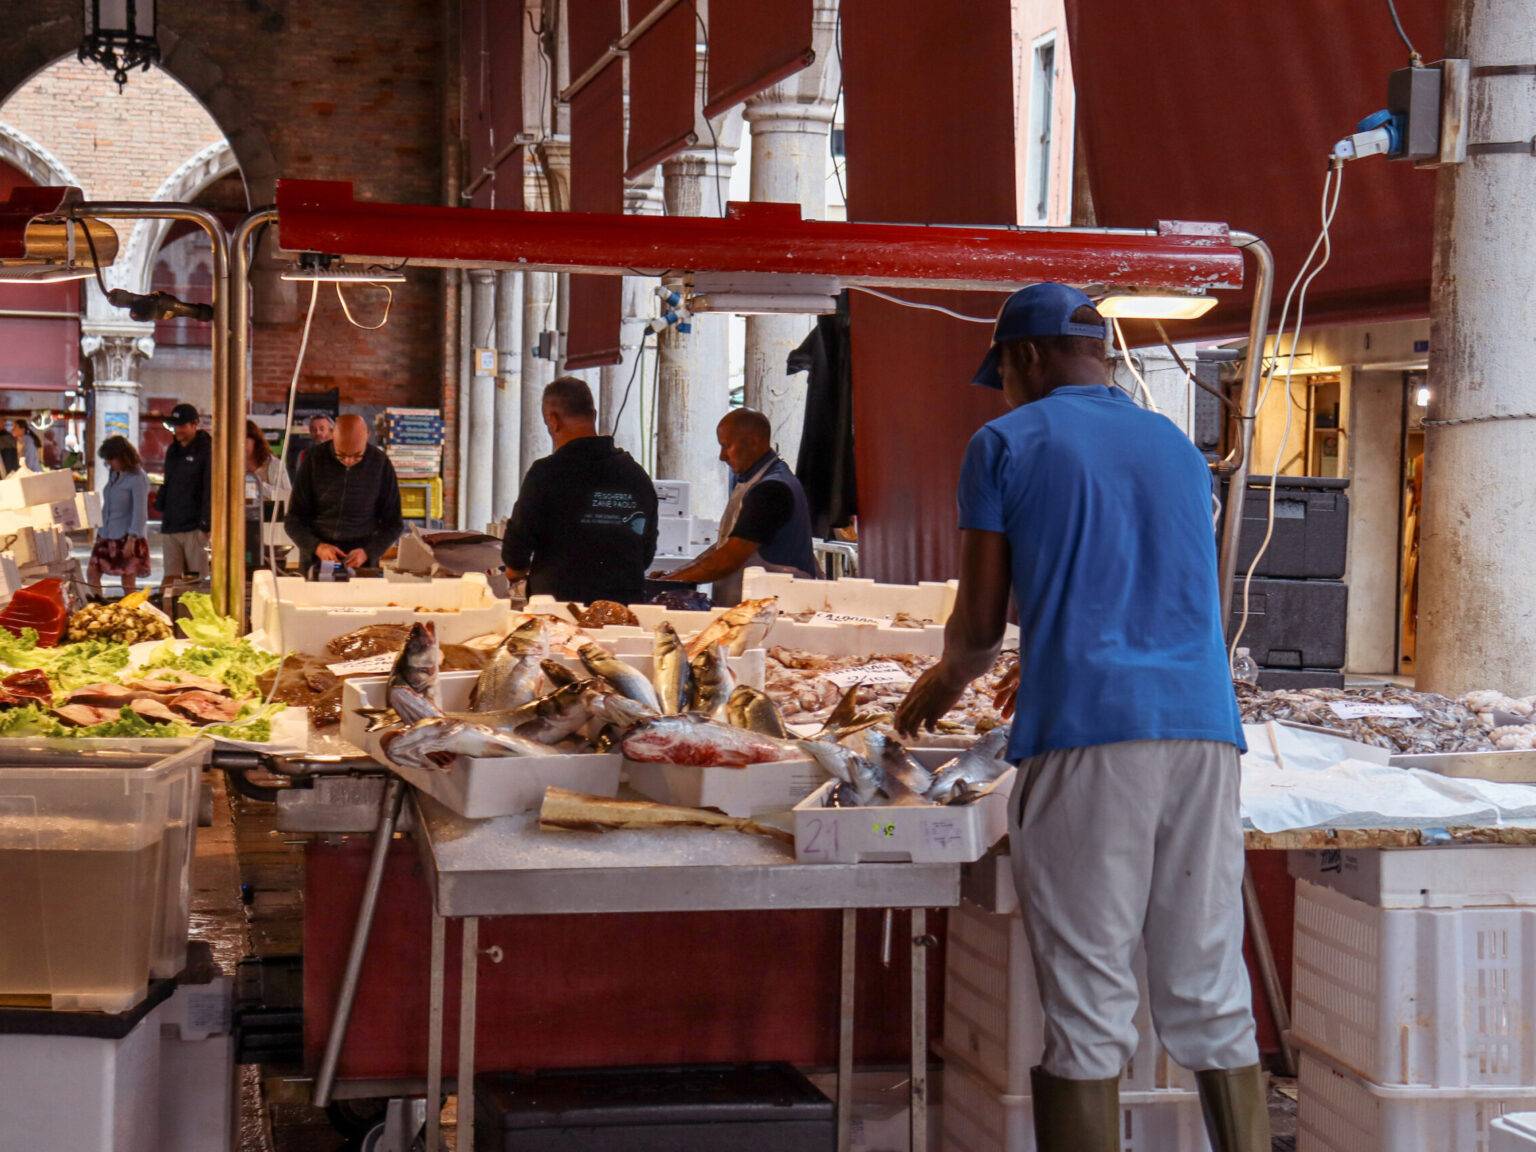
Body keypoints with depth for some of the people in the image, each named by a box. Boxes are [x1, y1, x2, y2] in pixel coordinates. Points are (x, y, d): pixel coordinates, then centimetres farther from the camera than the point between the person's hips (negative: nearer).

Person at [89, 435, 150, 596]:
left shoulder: (137, 478, -14)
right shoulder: (113, 474, 10)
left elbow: (140, 512, -18)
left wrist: (132, 539, -21)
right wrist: (101, 529, 17)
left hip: (127, 536, -8)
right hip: (107, 535, 8)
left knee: (128, 580, -3)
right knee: (92, 572, 5)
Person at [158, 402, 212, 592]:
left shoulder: (206, 450, -6)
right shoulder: (172, 450, 16)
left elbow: (211, 490, -12)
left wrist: (205, 525, -17)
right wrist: (162, 510, 14)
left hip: (193, 526, -7)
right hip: (170, 526, 7)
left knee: (195, 578, -6)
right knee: (170, 577, 4)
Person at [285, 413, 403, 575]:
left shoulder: (380, 464, -2)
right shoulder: (313, 460, -1)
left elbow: (393, 523, 5)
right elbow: (294, 520, 3)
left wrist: (368, 552, -11)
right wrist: (317, 547, -15)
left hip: (362, 565, 0)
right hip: (314, 561, 0)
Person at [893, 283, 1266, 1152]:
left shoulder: (1007, 444, 7)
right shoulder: (1178, 448, 23)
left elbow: (981, 624, 5)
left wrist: (948, 678, 28)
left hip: (1085, 732, -5)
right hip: (1205, 726, 5)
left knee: (1088, 1008, -1)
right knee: (1213, 997, 8)